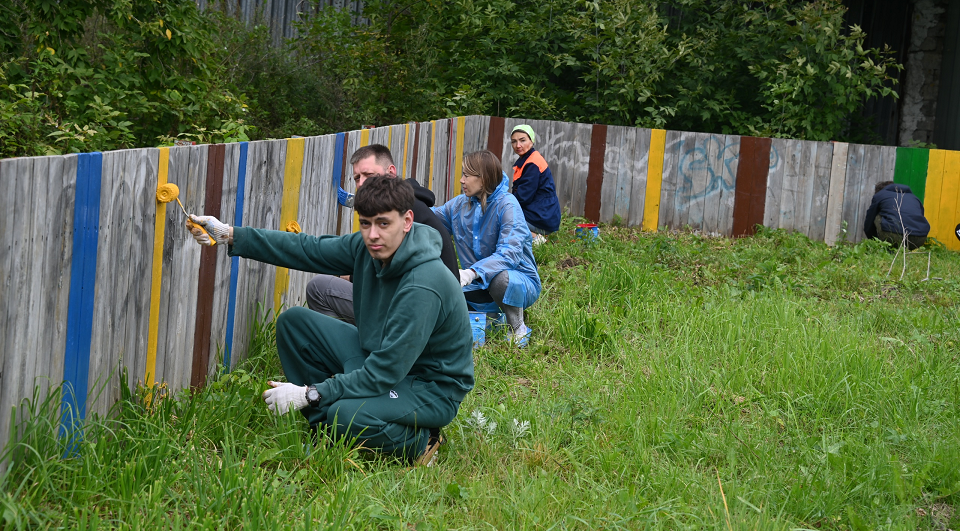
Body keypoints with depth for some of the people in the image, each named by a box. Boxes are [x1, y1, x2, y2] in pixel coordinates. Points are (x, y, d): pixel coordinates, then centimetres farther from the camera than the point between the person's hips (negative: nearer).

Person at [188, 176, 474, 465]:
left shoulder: (424, 286, -33)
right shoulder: (367, 246, -10)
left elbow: (385, 373, -32)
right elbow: (309, 249, 2)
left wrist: (310, 394, -29)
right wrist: (230, 235, -3)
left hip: (431, 388, -8)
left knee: (348, 414, -36)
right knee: (293, 321, 0)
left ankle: (419, 442, -5)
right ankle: (324, 432, 7)